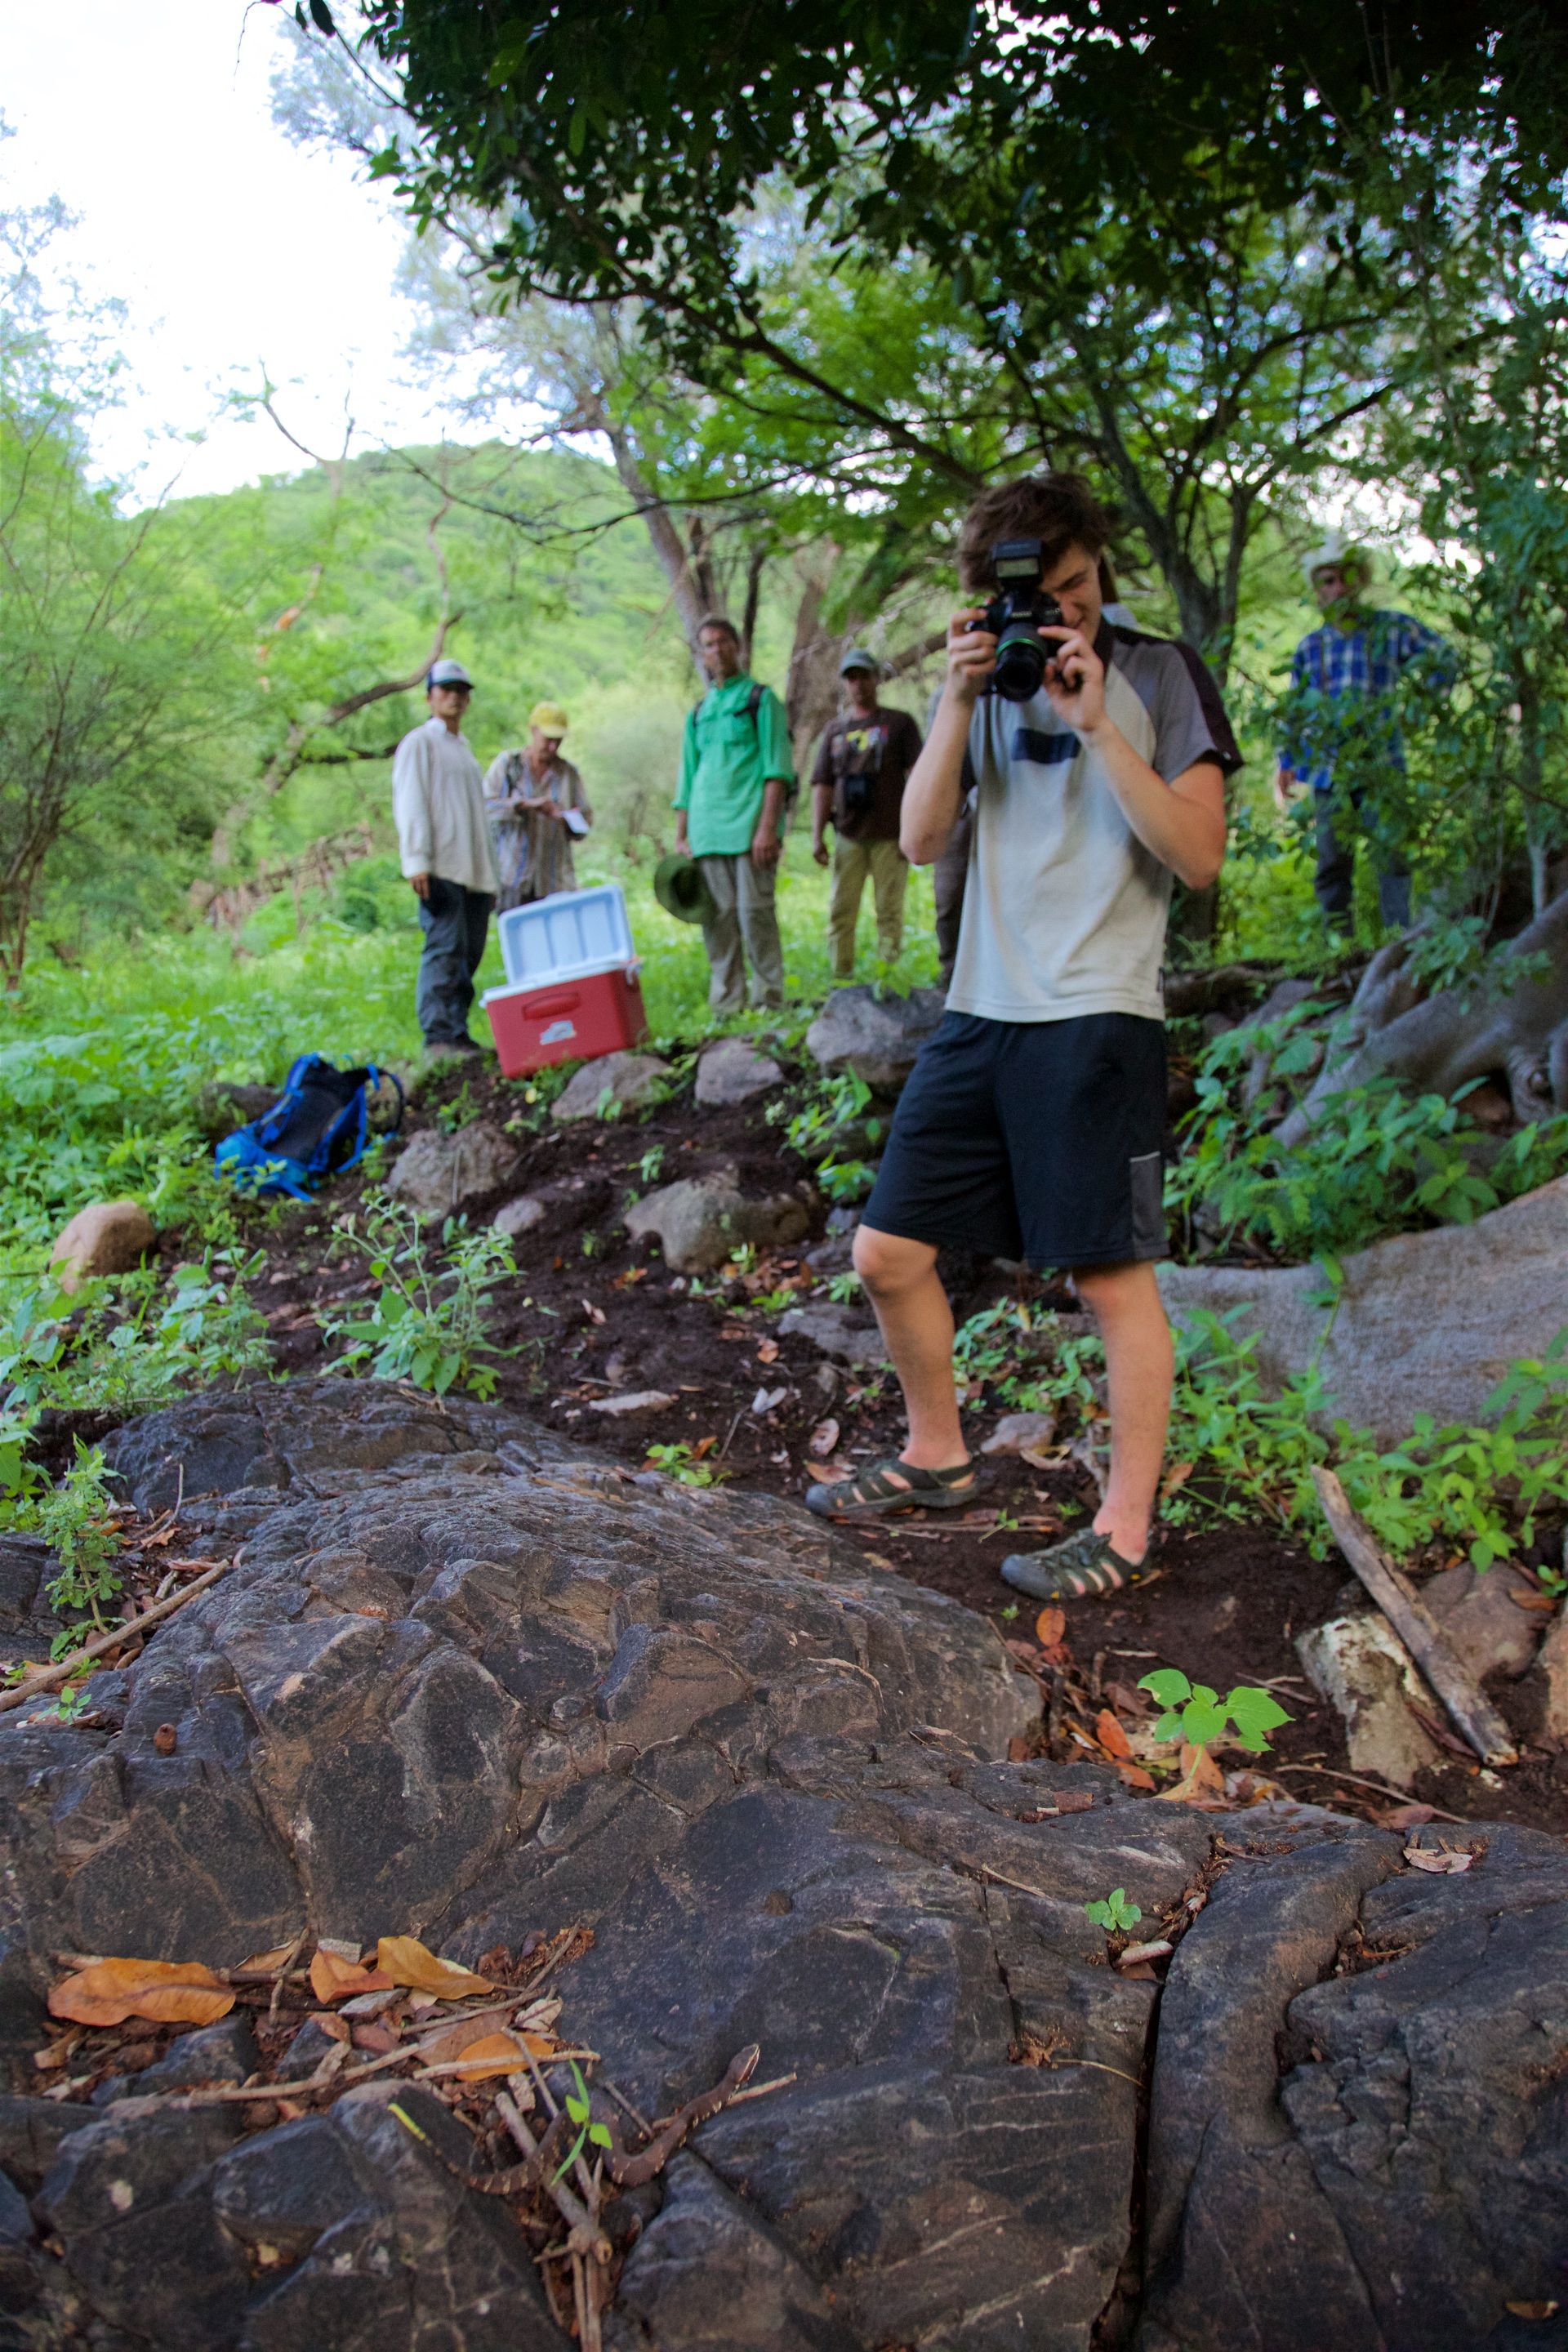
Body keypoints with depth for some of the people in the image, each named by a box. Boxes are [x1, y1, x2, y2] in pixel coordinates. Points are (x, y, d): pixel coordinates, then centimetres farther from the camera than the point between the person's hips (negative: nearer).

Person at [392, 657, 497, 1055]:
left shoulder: (464, 750, 27)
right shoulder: (419, 743, 3)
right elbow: (410, 806, -7)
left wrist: (491, 874, 19)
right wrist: (417, 863, -17)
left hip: (474, 871, 7)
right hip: (441, 870, -7)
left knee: (468, 954, 3)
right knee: (445, 949, -14)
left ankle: (457, 1033, 5)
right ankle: (439, 1034, -15)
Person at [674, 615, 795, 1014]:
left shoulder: (761, 698, 6)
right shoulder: (698, 713, 21)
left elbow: (777, 769, -3)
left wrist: (768, 827, -14)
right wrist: (681, 839, 13)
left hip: (749, 825, -4)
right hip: (706, 830, 5)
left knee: (754, 911, -10)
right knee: (718, 916, 1)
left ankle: (769, 998, -4)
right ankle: (727, 1006, 4)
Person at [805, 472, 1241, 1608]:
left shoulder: (1161, 675, 1)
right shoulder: (984, 682, 14)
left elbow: (1199, 855, -9)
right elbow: (920, 839, 3)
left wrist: (1096, 726, -15)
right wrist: (961, 701, -7)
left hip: (1097, 1018, -5)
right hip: (980, 1014, 5)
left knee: (1114, 1272, -2)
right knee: (889, 1252, 6)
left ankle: (1126, 1525, 12)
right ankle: (937, 1458, 28)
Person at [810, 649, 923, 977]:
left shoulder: (899, 723, 6)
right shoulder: (835, 731, 16)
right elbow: (822, 786, 14)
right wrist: (817, 836, 5)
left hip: (889, 835, -3)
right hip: (848, 836, 3)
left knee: (889, 912, -2)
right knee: (841, 912, 0)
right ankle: (840, 981, 4)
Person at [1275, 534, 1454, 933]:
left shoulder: (1391, 630, 5)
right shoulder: (1310, 647, 14)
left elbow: (1443, 661, 15)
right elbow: (1295, 709, 19)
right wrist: (1288, 762, 11)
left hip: (1380, 766, -3)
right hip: (1327, 769, 3)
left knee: (1389, 851, -9)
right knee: (1332, 861, 4)